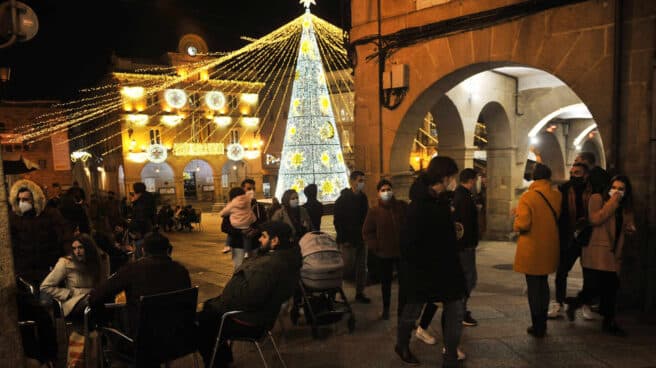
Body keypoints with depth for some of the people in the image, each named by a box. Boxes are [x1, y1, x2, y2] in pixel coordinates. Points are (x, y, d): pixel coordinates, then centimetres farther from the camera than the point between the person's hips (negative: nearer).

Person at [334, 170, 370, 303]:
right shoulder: (342, 199, -7)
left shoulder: (363, 198, 9)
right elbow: (337, 221, -9)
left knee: (362, 266, 8)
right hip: (347, 239, -5)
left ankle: (360, 293, 17)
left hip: (361, 238, 6)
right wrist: (342, 240, -14)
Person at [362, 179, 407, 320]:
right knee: (386, 282, 12)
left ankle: (401, 309, 22)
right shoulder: (374, 212, -3)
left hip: (402, 251, 1)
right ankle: (386, 309, 27)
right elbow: (367, 232, 1)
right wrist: (375, 247, -8)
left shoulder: (402, 206, -2)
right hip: (384, 253, 0)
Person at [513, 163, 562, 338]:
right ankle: (542, 325, 27)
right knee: (543, 284, 19)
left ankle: (537, 327, 13)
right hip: (549, 248, 5)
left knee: (533, 287, 6)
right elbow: (560, 219, 8)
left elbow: (522, 225, -20)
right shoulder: (557, 196, -2)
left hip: (531, 249, -4)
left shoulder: (527, 197, -15)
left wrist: (517, 216, 0)